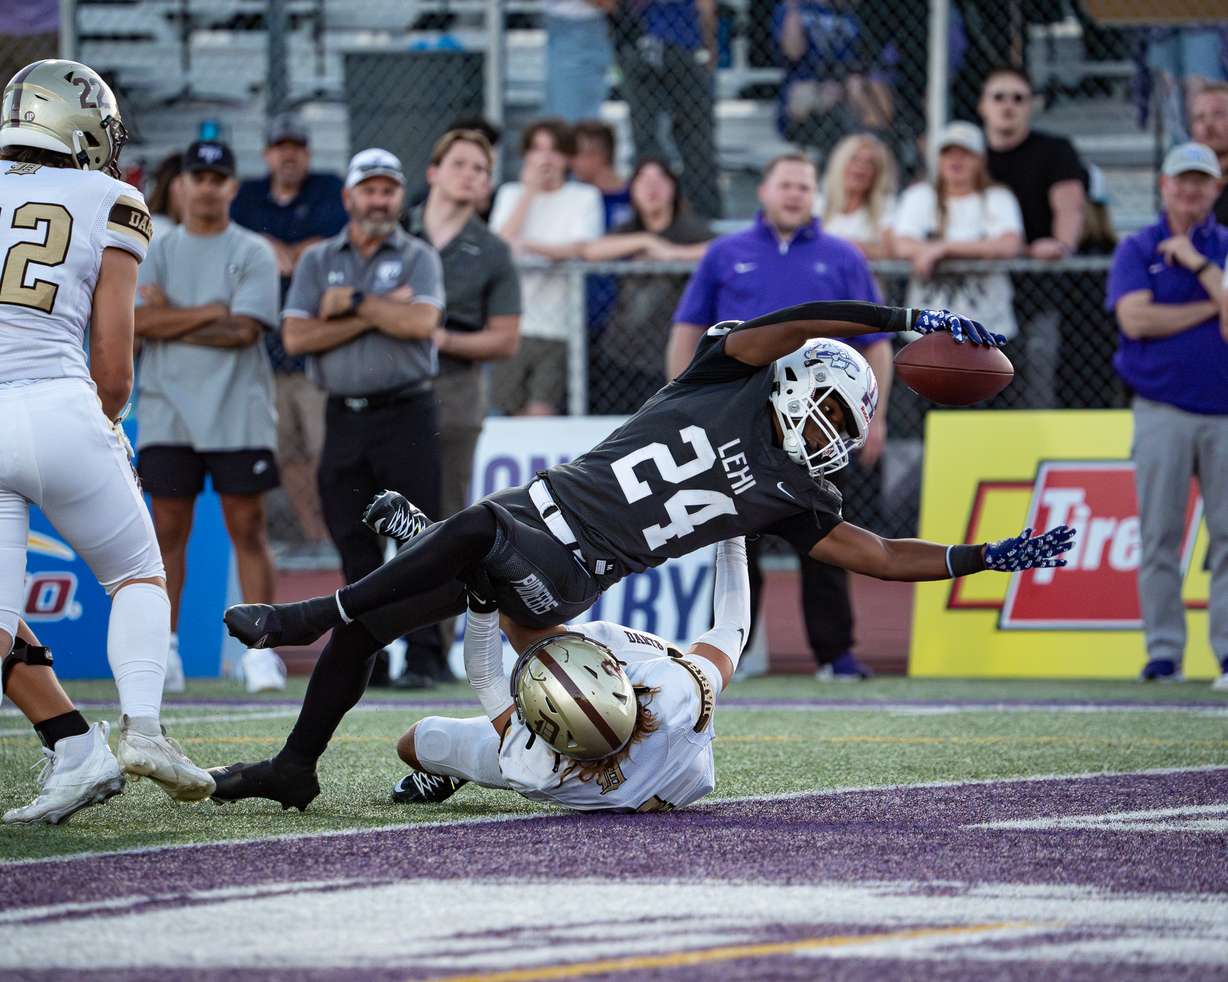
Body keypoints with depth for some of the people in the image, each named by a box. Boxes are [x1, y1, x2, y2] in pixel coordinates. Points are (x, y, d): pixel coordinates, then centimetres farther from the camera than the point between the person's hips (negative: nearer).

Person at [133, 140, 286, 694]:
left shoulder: (253, 254, 4)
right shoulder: (156, 253, 11)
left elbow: (244, 330, -9)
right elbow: (137, 322, -5)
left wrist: (171, 318, -5)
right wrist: (212, 311, -8)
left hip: (238, 414, -2)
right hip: (167, 414, 2)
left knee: (247, 526, -3)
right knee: (168, 527, 2)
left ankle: (260, 649, -3)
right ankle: (163, 646, 7)